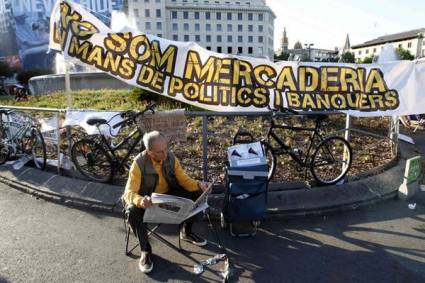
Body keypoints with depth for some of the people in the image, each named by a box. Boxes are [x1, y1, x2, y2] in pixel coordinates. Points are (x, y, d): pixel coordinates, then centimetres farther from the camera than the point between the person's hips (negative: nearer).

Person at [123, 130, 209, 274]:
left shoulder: (171, 157, -13)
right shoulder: (139, 163, -26)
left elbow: (183, 179, -7)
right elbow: (129, 192, -28)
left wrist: (198, 184, -29)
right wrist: (140, 201, -51)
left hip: (168, 194, 4)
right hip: (147, 199, -4)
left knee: (196, 195, -15)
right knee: (133, 212, -36)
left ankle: (186, 232, 10)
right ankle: (145, 250, -9)